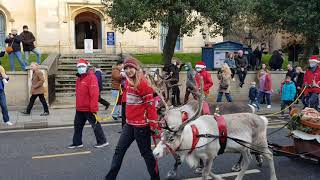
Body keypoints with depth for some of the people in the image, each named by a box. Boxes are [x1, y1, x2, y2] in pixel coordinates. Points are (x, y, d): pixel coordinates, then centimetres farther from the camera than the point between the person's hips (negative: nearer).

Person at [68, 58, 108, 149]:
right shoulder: (79, 78, 14)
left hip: (89, 108, -9)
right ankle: (77, 143, 26)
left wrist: (93, 107, -24)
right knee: (78, 125, 14)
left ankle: (102, 141, 14)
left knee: (95, 124, 1)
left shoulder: (91, 77, -15)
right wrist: (77, 105, 19)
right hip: (80, 108, 9)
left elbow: (94, 93, -21)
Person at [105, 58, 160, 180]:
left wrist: (153, 124, -18)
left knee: (146, 152, 5)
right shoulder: (128, 82, 8)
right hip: (129, 124, 8)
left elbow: (150, 104, -17)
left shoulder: (142, 83, -16)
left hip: (141, 125, -8)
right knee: (119, 151, 10)